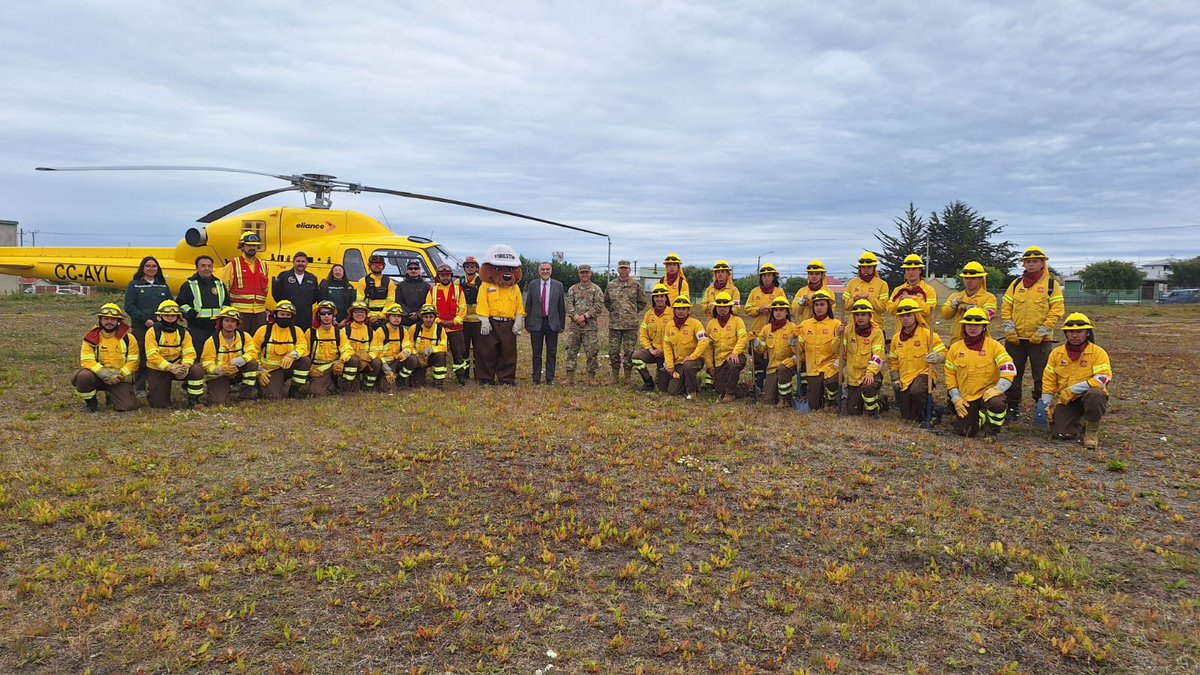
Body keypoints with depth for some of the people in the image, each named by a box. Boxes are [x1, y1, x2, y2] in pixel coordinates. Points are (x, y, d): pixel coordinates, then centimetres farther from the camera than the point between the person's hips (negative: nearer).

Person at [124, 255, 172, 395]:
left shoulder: (164, 286, 17)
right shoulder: (134, 285, 6)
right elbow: (129, 306, -2)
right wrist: (145, 320, -12)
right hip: (140, 327, -2)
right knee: (141, 358, -2)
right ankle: (139, 388, 7)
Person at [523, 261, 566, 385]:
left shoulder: (558, 285, 4)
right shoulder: (532, 285, 4)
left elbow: (561, 307, 5)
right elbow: (528, 305, 5)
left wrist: (561, 324, 1)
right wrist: (527, 323, 0)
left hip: (552, 323, 0)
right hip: (536, 323, 0)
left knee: (552, 353, 4)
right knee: (536, 354, 6)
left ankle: (550, 379, 12)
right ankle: (536, 379, 14)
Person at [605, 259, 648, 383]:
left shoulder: (635, 285, 2)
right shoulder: (611, 285, 8)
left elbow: (642, 302, 10)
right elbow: (606, 301, 22)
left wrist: (633, 312, 5)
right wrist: (613, 311, 12)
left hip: (631, 324, -2)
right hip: (614, 324, 2)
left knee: (629, 351, 2)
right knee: (613, 351, 5)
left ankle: (627, 377, 10)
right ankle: (615, 376, 15)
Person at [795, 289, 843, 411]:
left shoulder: (835, 324, -1)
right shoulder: (805, 324, 8)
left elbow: (836, 350, -10)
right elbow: (799, 349, 6)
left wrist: (838, 336, -26)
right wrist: (796, 336, -10)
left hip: (829, 366, -3)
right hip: (812, 369, 3)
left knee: (830, 382, -35)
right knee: (814, 406, -1)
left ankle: (831, 401, -2)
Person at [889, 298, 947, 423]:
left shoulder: (927, 334, -6)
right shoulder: (896, 337, 10)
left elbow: (943, 354, -7)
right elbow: (893, 361, 19)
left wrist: (936, 358, -30)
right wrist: (895, 379, 7)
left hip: (923, 374, -5)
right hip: (904, 379, 5)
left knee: (916, 391, -38)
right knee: (905, 417, -2)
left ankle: (919, 417, -15)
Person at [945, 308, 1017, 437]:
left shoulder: (994, 346, -3)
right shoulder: (955, 348, 5)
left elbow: (1009, 369, -12)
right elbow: (949, 374, 7)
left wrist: (997, 388, -24)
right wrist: (956, 398, -2)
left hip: (988, 392, -3)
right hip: (966, 398, 3)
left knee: (997, 404, -38)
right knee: (964, 433, -3)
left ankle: (991, 430, -5)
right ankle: (980, 418, 32)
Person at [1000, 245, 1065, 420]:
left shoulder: (1051, 284, 1)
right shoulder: (1016, 284, 11)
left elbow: (1057, 310, -6)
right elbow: (1006, 307, 9)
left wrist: (1042, 331, -14)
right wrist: (1008, 328, -4)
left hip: (1040, 340, -3)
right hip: (1015, 338, 3)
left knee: (1041, 376, 3)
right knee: (1013, 374, 8)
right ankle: (1013, 406, 18)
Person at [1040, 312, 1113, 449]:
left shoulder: (1098, 353, -7)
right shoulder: (1056, 353, 5)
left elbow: (1104, 378, -20)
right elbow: (1048, 380, 9)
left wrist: (1073, 389, -24)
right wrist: (1047, 405, 3)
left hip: (1088, 395, -3)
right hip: (1066, 400, 3)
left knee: (1095, 396, -39)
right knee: (1060, 434, -12)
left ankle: (1092, 431, -11)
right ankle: (1078, 421, 26)